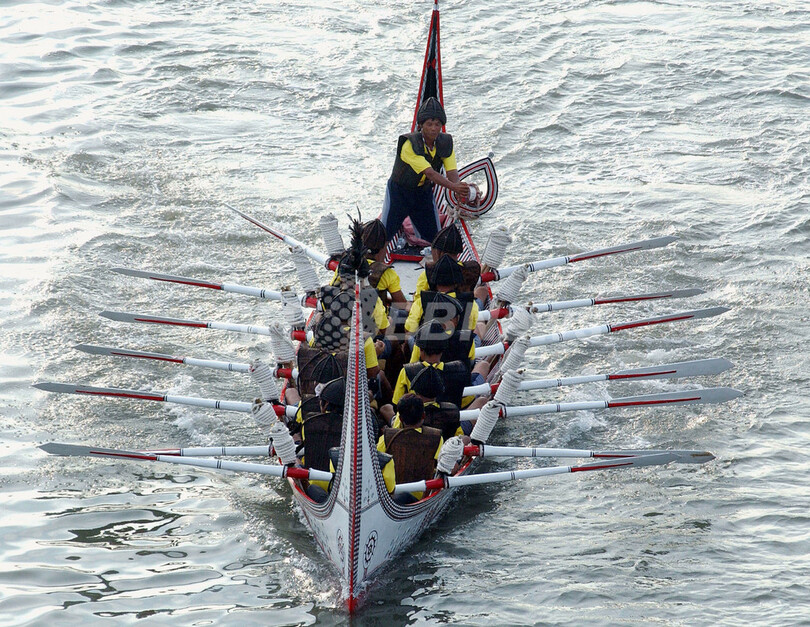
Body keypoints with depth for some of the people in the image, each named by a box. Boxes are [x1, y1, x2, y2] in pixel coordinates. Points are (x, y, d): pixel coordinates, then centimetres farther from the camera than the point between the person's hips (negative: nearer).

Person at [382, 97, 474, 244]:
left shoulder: (445, 143, -10)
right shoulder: (410, 144, -28)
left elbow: (452, 172, -19)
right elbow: (429, 173, -37)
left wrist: (460, 190, -42)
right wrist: (453, 187, -50)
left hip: (424, 193, 5)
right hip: (399, 192, -5)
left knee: (433, 237, 5)